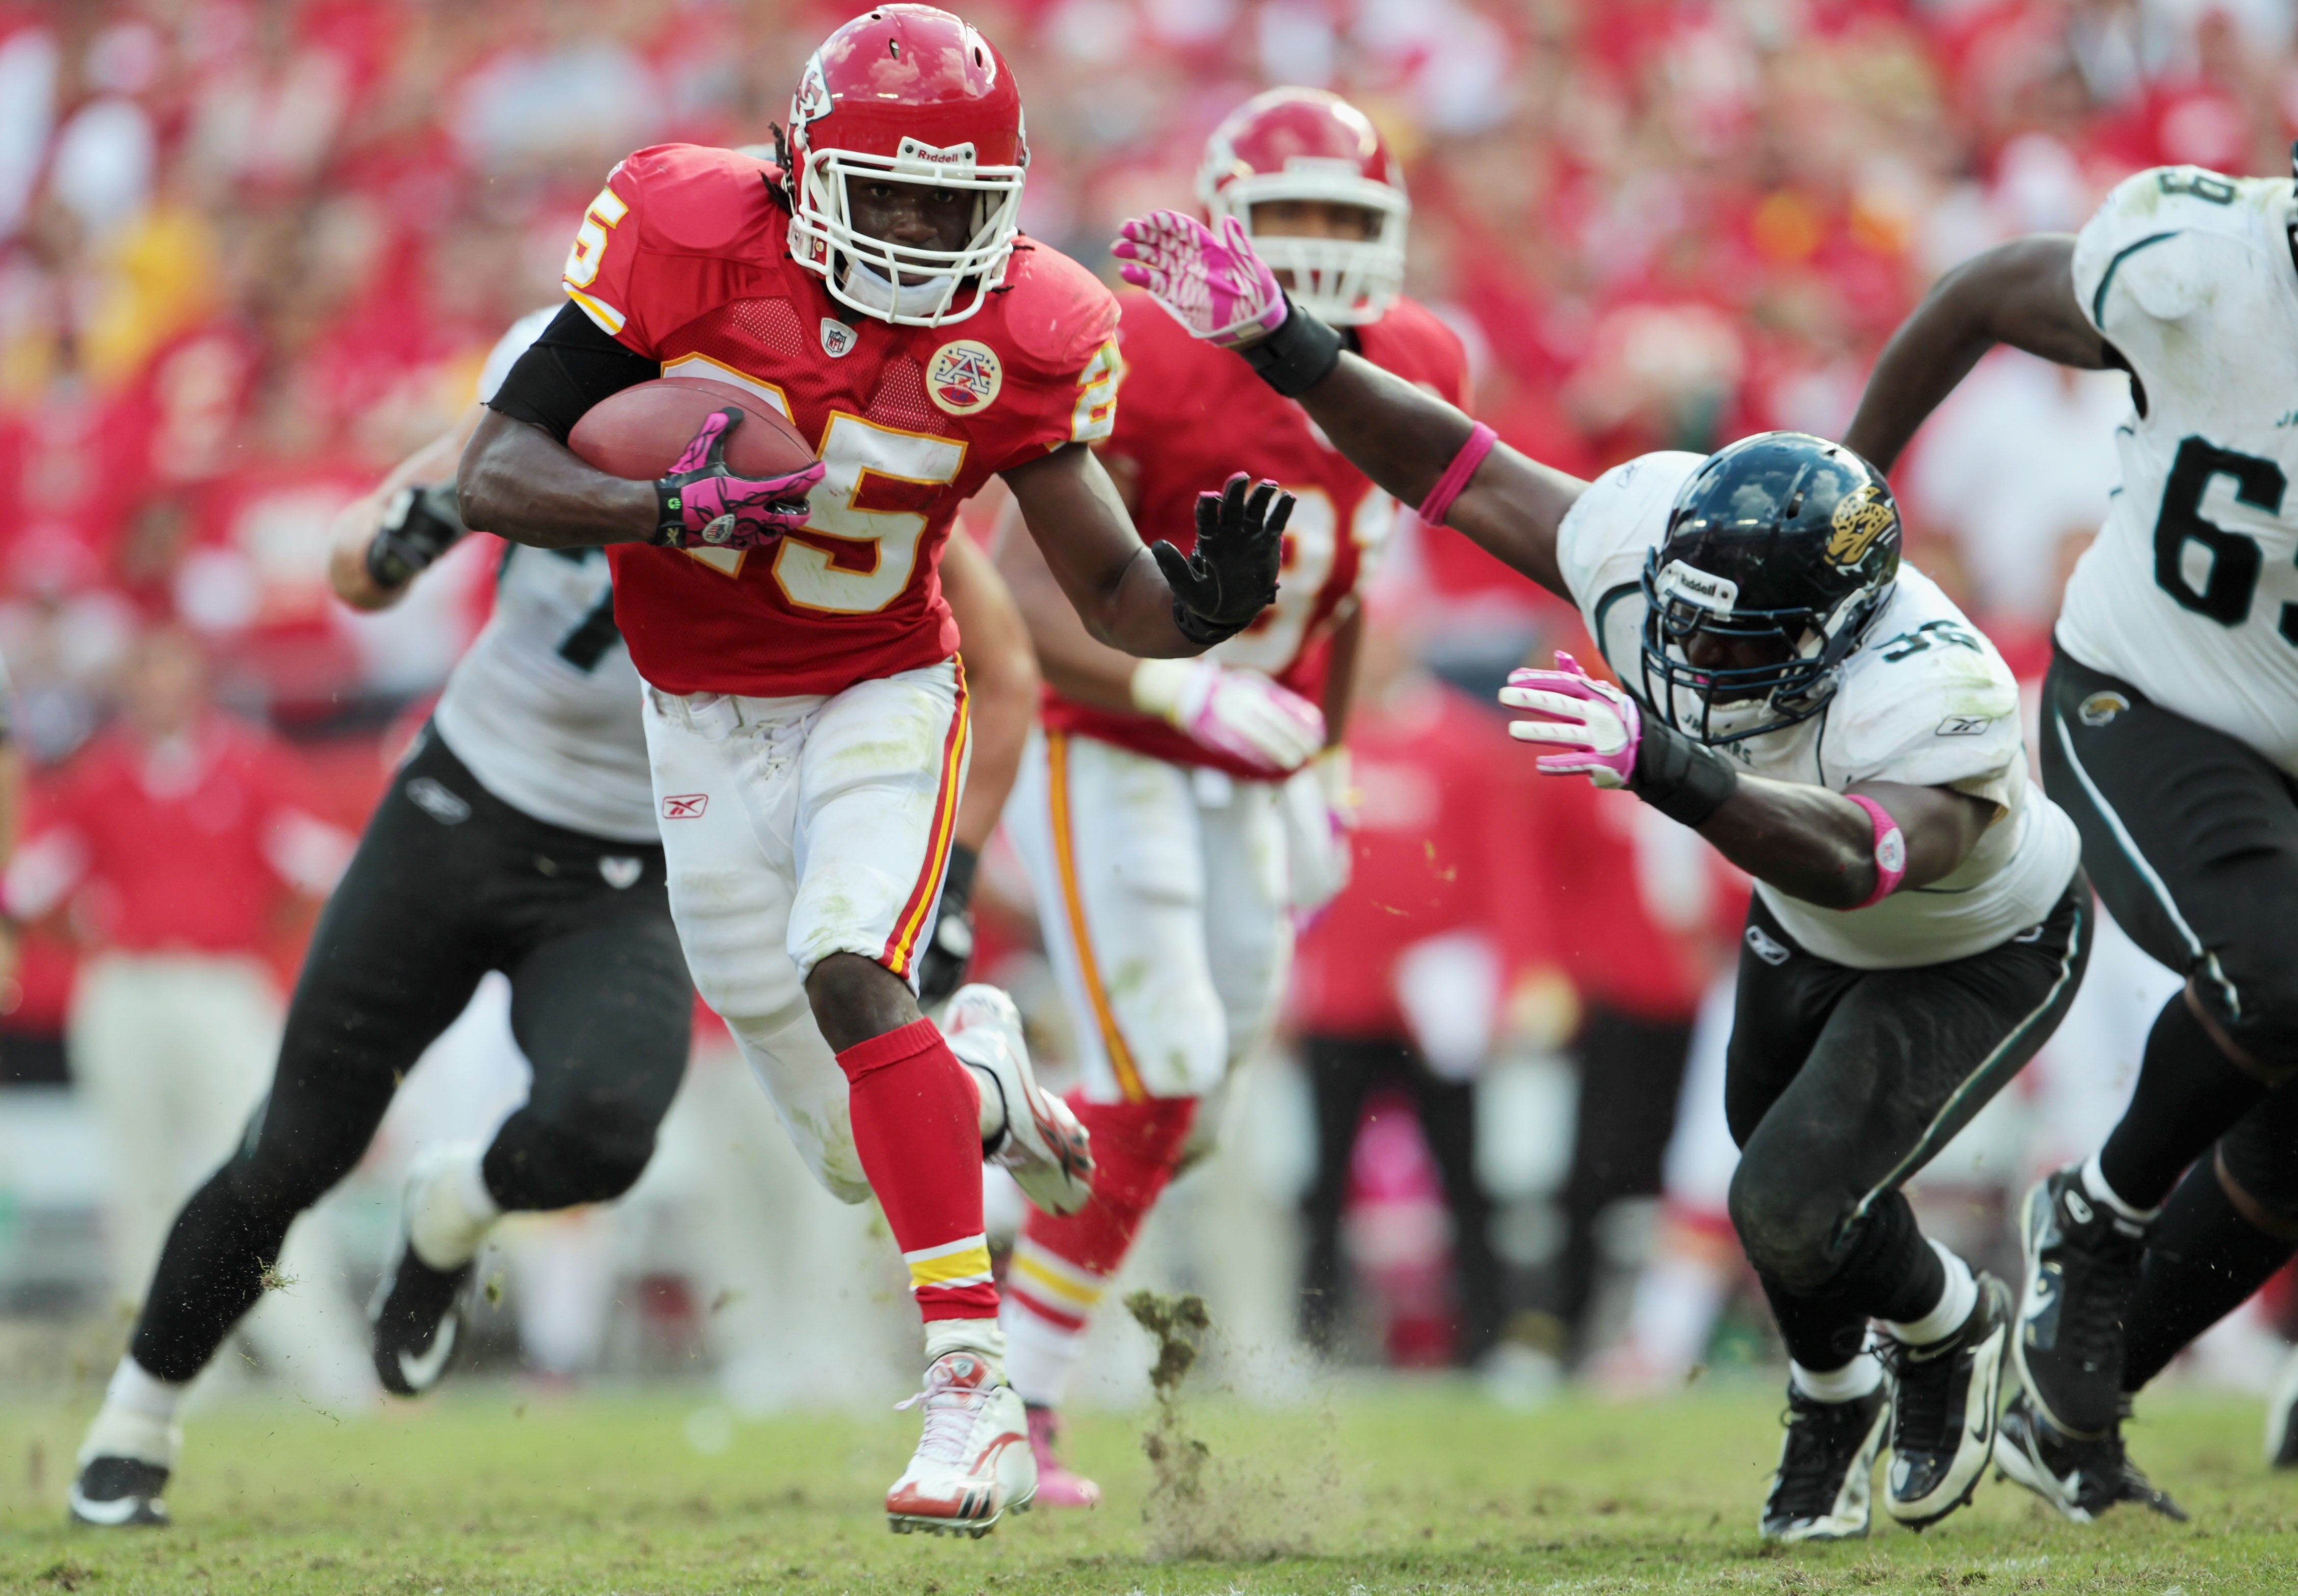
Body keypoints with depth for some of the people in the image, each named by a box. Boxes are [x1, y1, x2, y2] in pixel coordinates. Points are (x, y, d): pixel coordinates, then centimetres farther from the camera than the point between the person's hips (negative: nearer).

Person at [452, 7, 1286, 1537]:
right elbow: (496, 472, -20)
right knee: (862, 1157, 4)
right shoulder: (690, 236, -18)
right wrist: (670, 510, -38)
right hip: (705, 721, 2)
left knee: (848, 970, -31)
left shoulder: (1021, 333, -14)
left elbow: (1110, 590, -8)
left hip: (883, 696, -1)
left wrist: (1197, 606, -32)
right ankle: (982, 1076, 42)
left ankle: (975, 1391, -31)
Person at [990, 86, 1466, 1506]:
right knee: (1156, 1082, -14)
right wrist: (1184, 692, -37)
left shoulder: (1416, 375, -1)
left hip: (1247, 774, 7)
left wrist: (1326, 778, 14)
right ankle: (1016, 1406, 0)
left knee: (1216, 1072, 9)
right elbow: (1033, 598, -23)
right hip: (1107, 751, -7)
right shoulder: (1148, 364, -21)